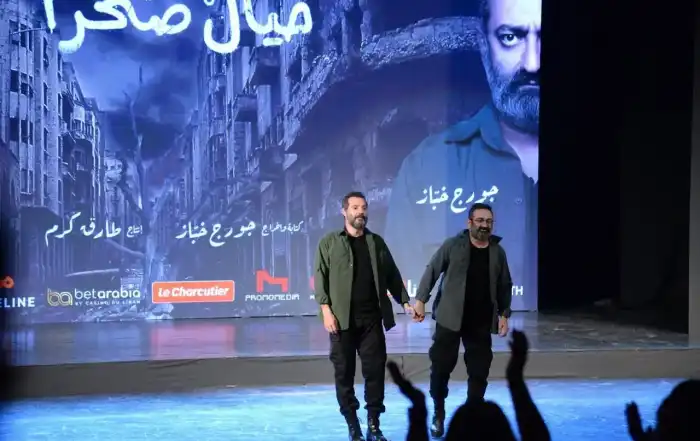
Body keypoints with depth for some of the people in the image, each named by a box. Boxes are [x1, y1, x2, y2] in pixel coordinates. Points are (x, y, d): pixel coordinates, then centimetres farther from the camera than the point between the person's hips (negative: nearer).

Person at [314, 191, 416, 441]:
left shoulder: (376, 242, 13)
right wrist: (326, 310, -12)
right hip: (342, 319, -2)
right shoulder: (329, 242, 4)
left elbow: (392, 275, 13)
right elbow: (320, 277, -2)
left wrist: (405, 302, 3)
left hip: (372, 318, 2)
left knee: (375, 370, 1)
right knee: (344, 373, 2)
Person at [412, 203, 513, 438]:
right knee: (441, 366, 0)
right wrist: (421, 300, -6)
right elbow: (432, 271, -1)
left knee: (479, 371, 4)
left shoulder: (498, 252, 6)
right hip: (450, 318, -3)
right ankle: (438, 414, 18)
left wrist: (504, 314, 6)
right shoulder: (453, 245, -3)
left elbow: (505, 286, 12)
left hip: (481, 323, 3)